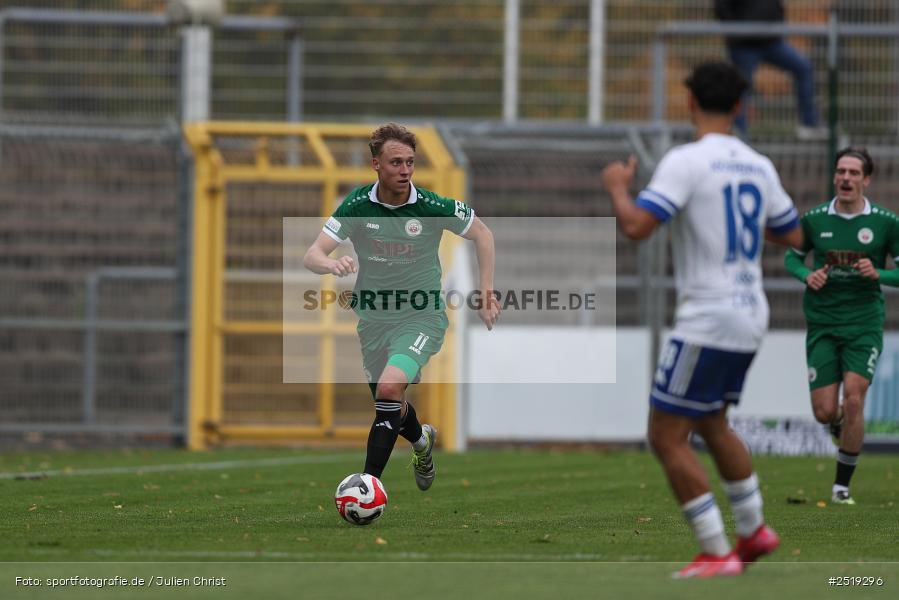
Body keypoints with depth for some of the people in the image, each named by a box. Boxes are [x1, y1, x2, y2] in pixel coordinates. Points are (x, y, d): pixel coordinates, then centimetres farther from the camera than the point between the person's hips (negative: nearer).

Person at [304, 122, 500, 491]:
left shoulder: (432, 207, -14)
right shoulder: (358, 205, -11)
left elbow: (482, 235, 4)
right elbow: (311, 256, -16)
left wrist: (486, 293, -1)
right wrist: (331, 264, -40)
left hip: (421, 317, -3)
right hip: (373, 319, 3)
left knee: (389, 388, -28)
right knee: (390, 406, 17)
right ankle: (421, 441, 54)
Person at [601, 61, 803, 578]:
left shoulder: (686, 162, -13)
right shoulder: (759, 167, 8)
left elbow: (636, 227, -21)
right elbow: (793, 235, 19)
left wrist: (618, 186, -1)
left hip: (707, 321, -8)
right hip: (750, 319, 8)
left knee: (667, 438, -1)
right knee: (712, 424, 26)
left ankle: (717, 554, -4)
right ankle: (755, 531, 28)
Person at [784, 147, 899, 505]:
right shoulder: (814, 220, 0)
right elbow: (792, 257, 14)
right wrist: (806, 275, -7)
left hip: (864, 323, -2)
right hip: (822, 324, 2)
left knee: (853, 400, -14)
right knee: (825, 412, -3)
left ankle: (842, 486, -1)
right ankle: (842, 423, 37)